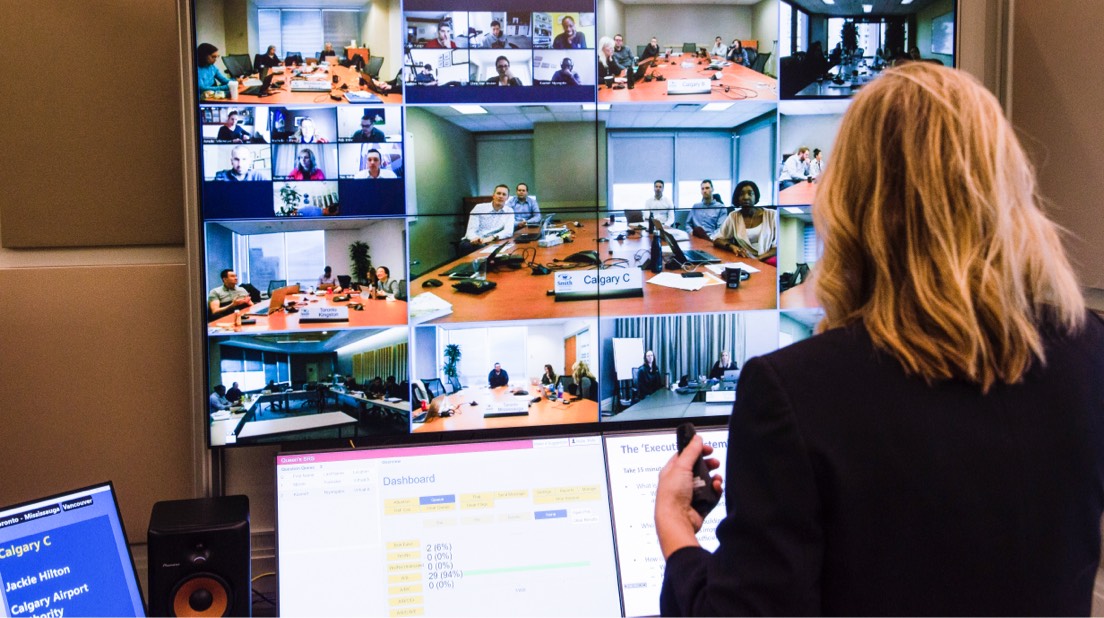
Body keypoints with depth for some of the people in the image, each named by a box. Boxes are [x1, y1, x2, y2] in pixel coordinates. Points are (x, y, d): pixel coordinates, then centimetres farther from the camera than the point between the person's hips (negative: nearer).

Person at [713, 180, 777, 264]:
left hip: (766, 261, -2)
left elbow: (778, 246, 2)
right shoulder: (733, 216, 11)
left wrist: (758, 259, -15)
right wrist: (732, 246, -10)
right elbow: (717, 240, 11)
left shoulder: (771, 215, 6)